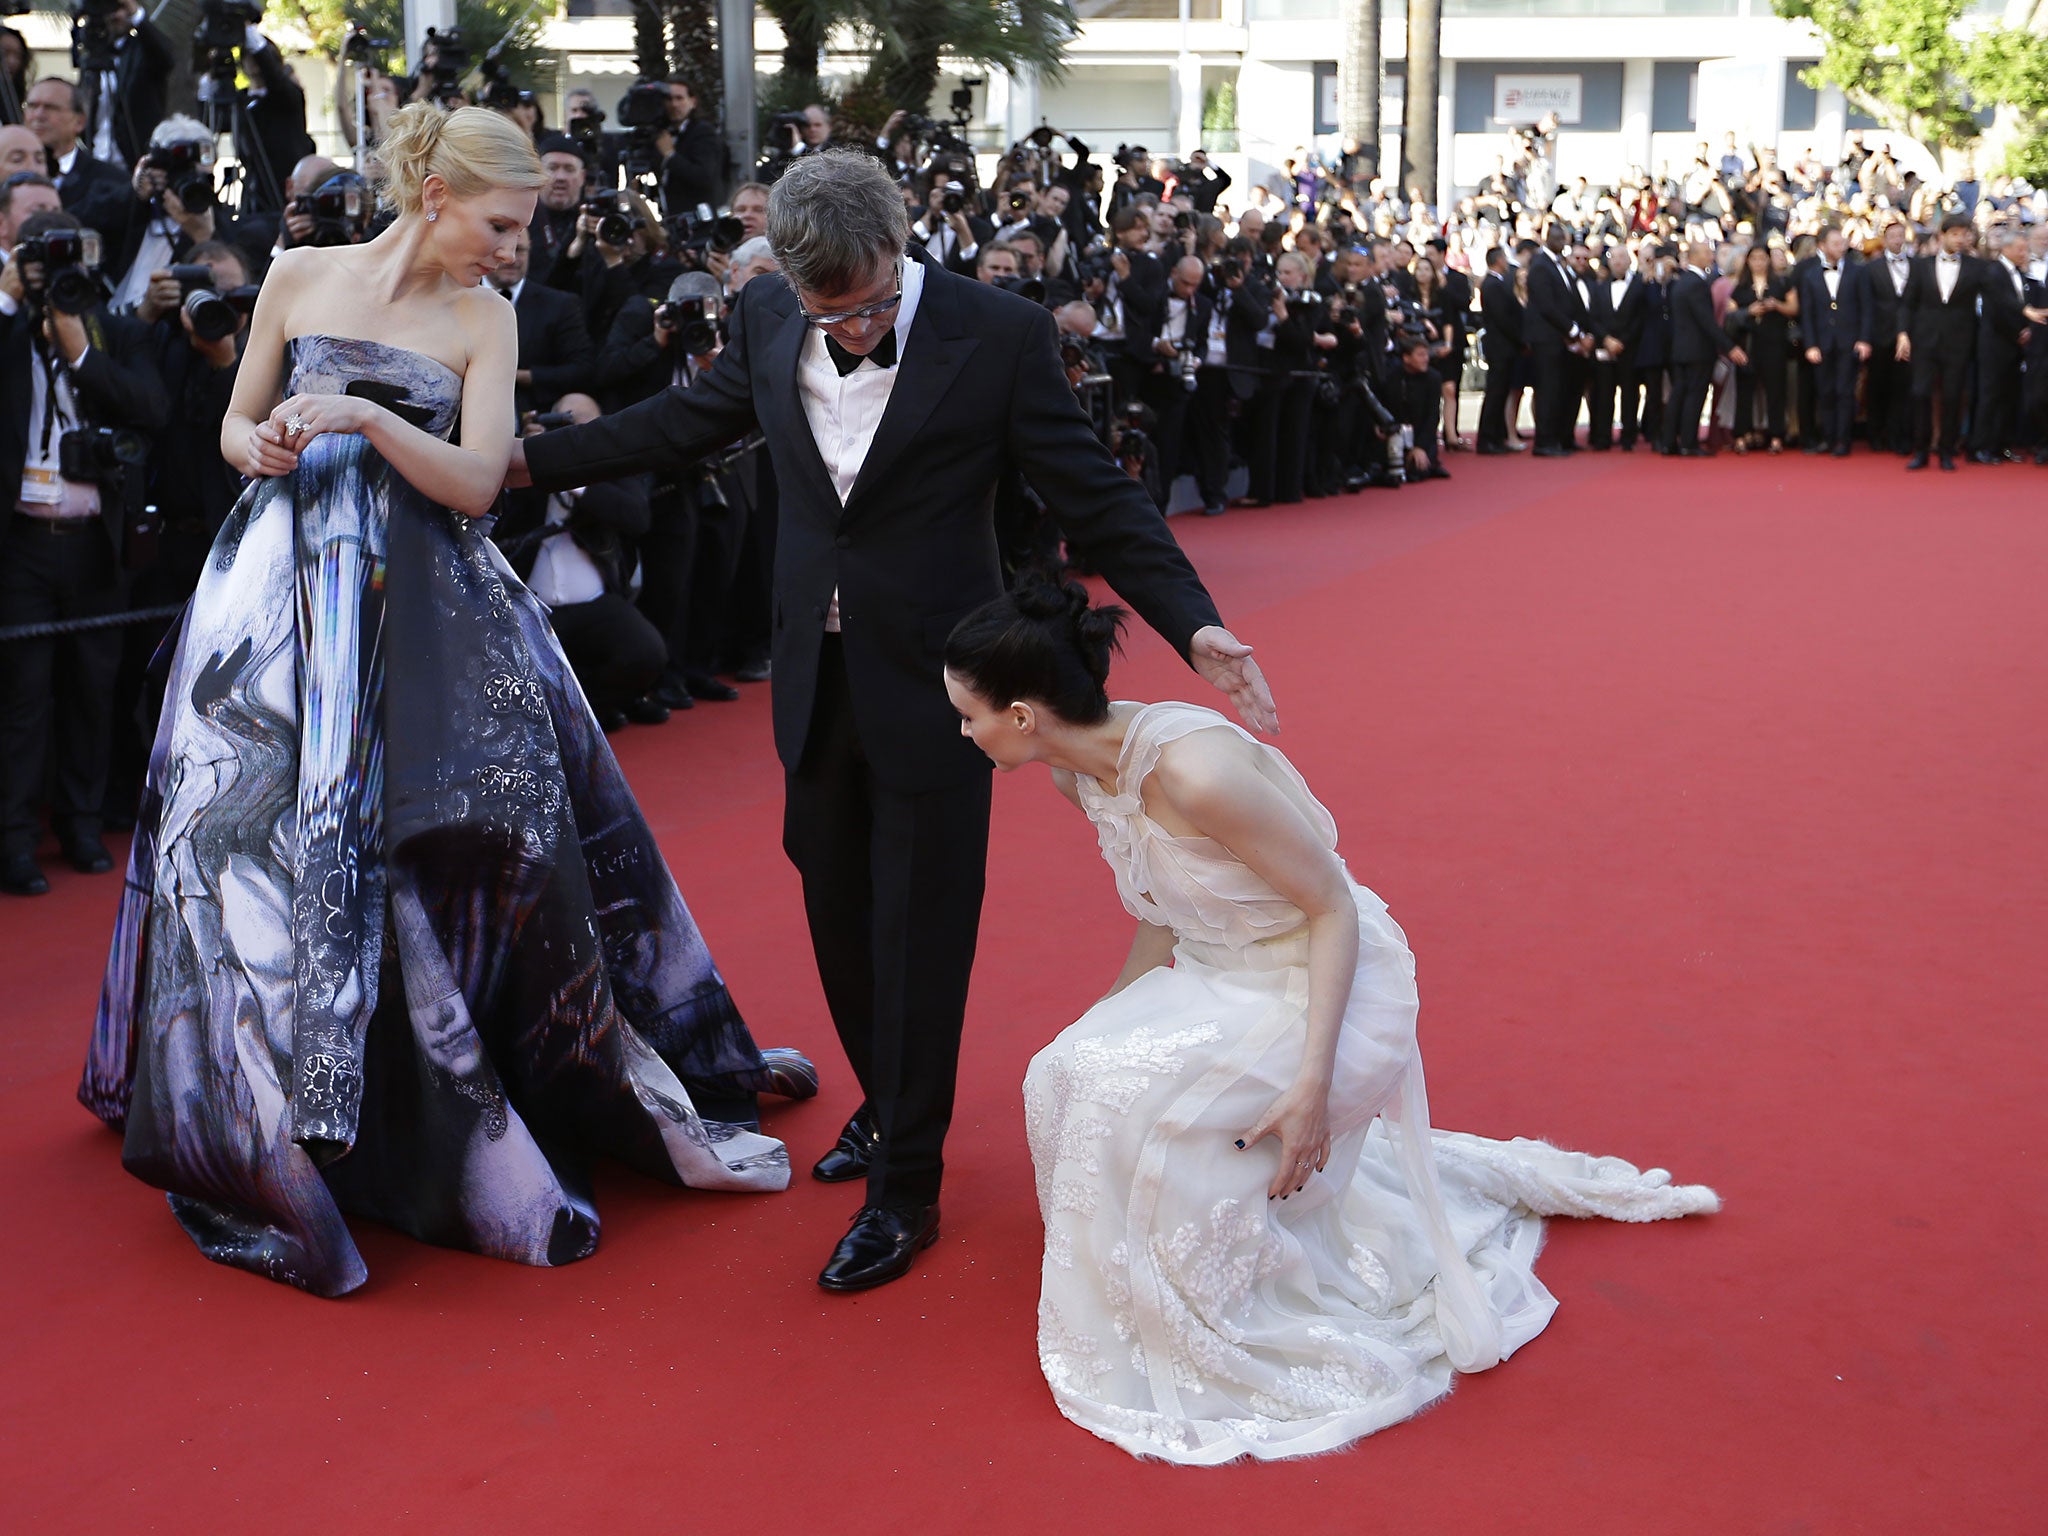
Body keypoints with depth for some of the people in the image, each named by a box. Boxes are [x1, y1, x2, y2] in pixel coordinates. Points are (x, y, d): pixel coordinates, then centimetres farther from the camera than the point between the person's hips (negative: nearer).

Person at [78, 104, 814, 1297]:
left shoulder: (485, 319, 2)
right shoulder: (300, 277, 3)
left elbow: (477, 483, -7)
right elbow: (237, 426, 11)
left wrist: (367, 418, -19)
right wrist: (261, 449, -11)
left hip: (426, 606, 0)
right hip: (286, 593, 0)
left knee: (503, 816, -4)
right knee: (266, 826, -1)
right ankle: (281, 1131, 14)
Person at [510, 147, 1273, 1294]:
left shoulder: (1001, 334, -14)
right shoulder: (768, 318, -2)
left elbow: (1095, 494, -10)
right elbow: (687, 421, 16)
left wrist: (1195, 622, -19)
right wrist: (531, 458, 18)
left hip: (932, 681, -5)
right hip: (820, 678, 5)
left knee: (921, 931, 3)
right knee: (839, 912, 16)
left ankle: (906, 1189, 15)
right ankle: (889, 1105, 39)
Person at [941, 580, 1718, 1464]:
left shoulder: (1193, 770, -31)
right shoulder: (1079, 775, -4)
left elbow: (1334, 909, -23)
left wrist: (1313, 1079, -27)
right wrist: (1104, 1025, 13)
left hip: (1324, 987, -9)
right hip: (1222, 977, 9)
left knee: (1126, 1094, -25)